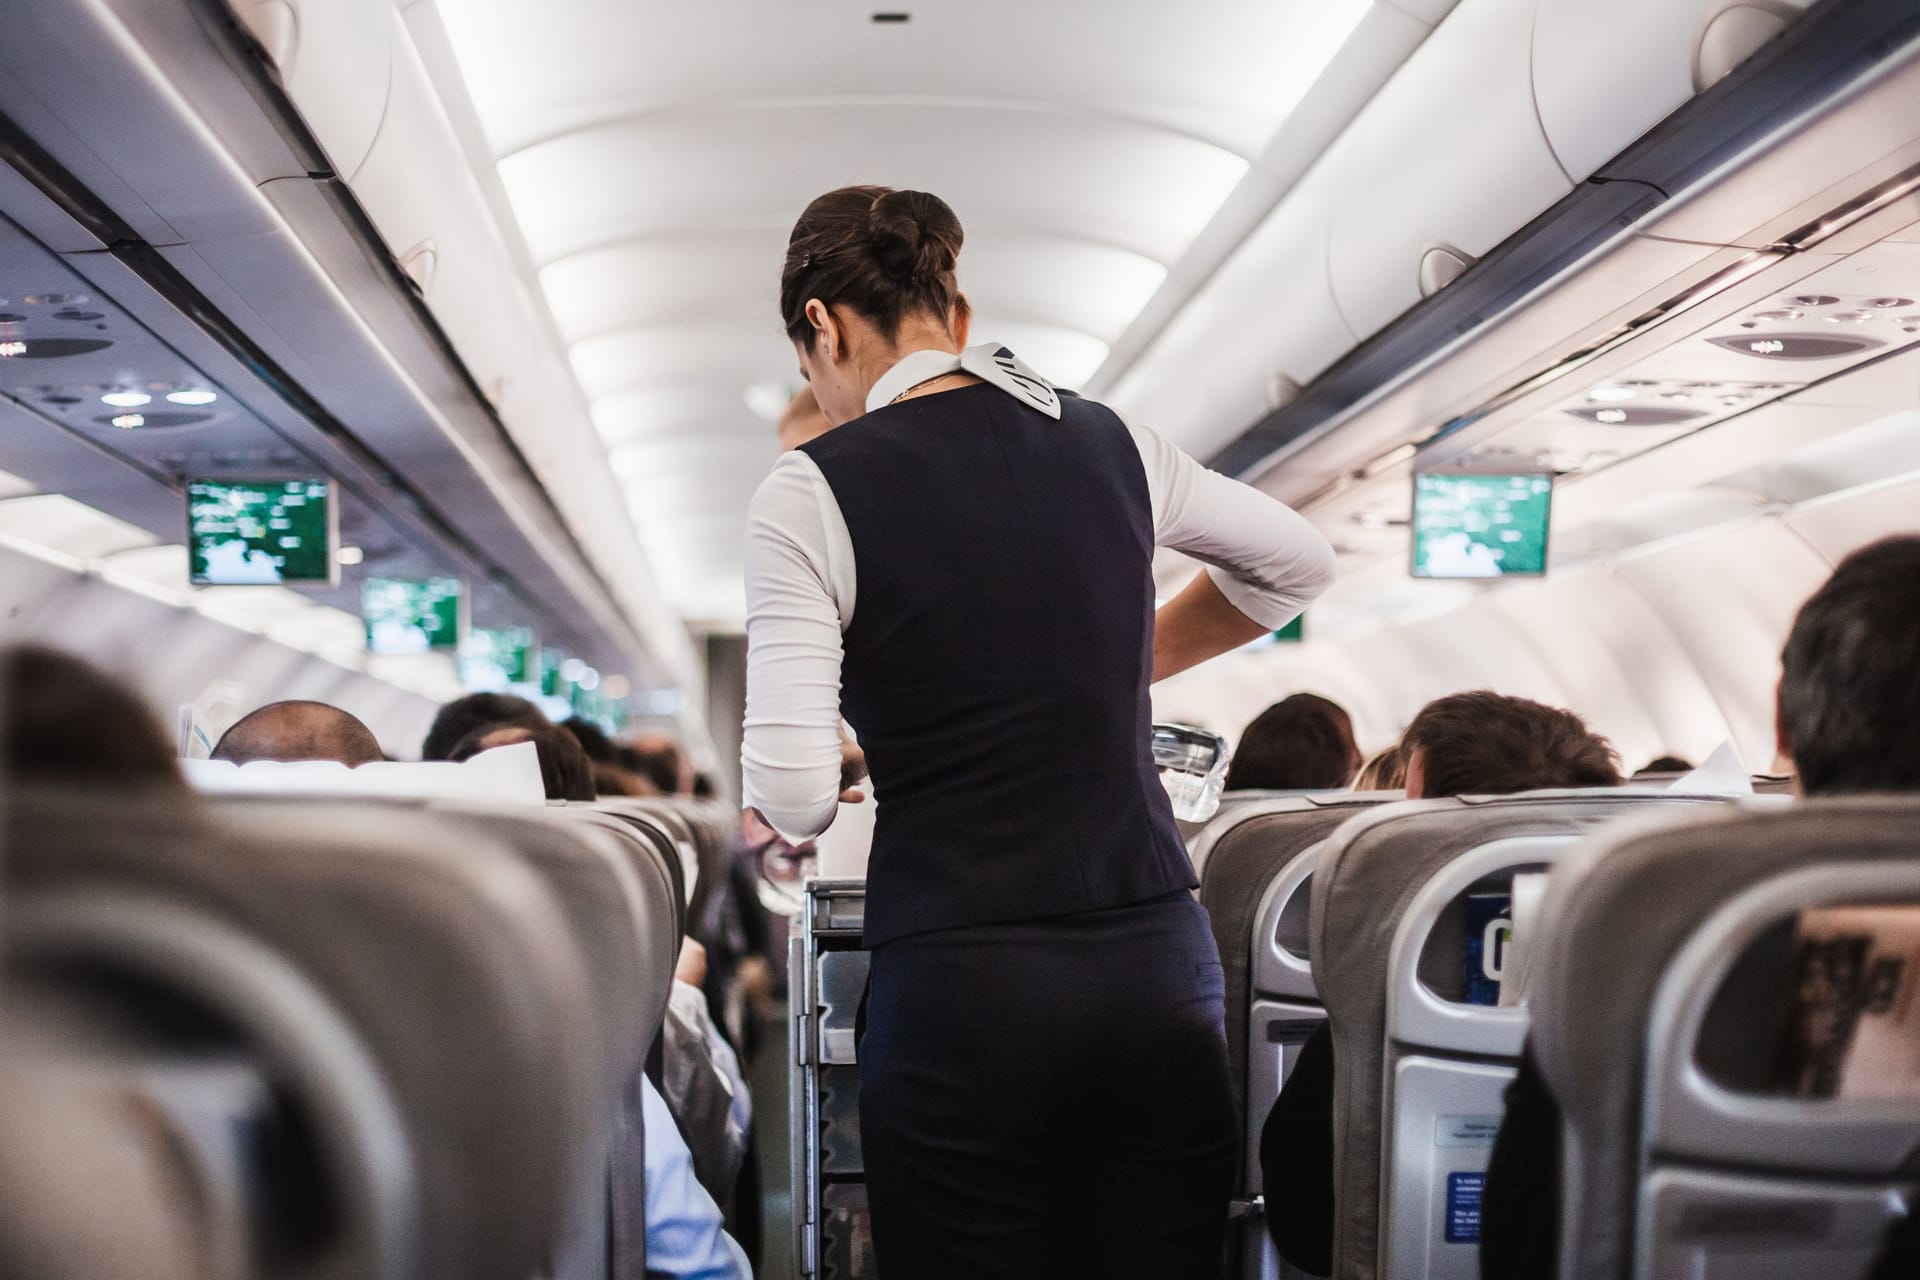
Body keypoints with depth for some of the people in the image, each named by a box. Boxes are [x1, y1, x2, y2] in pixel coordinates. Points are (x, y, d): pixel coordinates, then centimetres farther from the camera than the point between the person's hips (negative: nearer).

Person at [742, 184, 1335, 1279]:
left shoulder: (814, 492, -6)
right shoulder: (1110, 443, 9)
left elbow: (795, 798, -12)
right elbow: (1304, 561, 25)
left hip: (962, 989, -4)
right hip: (1160, 962, 4)